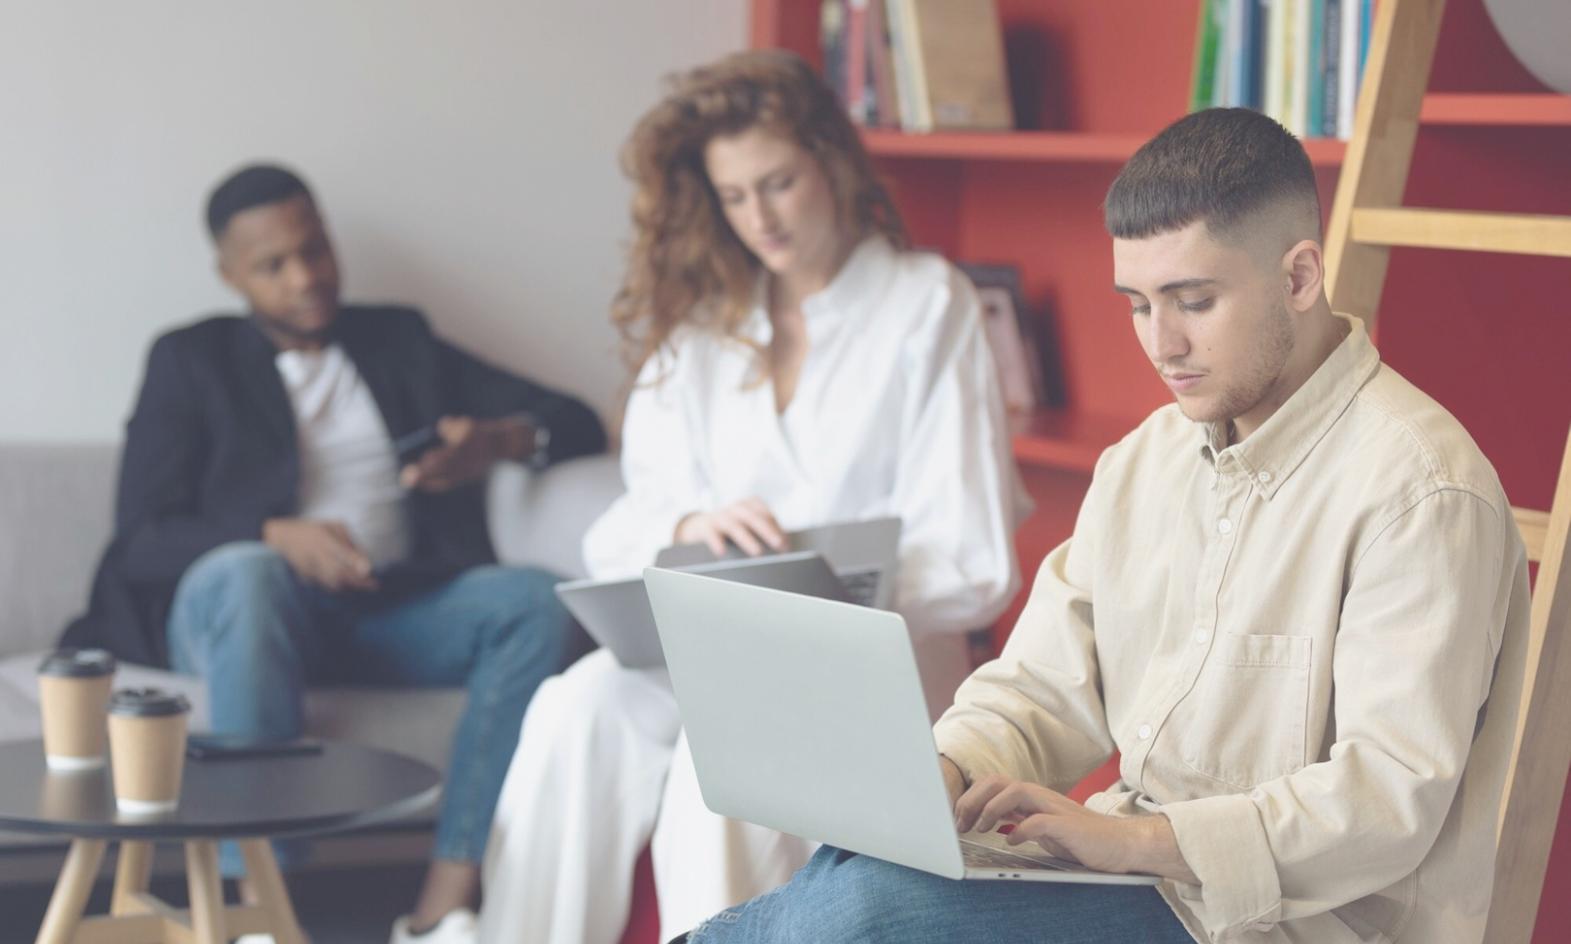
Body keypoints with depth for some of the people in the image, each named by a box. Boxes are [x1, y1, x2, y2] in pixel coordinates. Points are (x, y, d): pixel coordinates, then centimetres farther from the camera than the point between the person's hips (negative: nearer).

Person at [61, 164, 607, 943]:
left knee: (538, 600, -26)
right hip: (247, 601, -3)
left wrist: (498, 441, -7)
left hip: (395, 611, 3)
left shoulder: (402, 341, 21)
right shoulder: (191, 361, 13)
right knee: (244, 574, -38)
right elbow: (141, 539, 1)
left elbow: (575, 424, 17)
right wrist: (278, 538, -18)